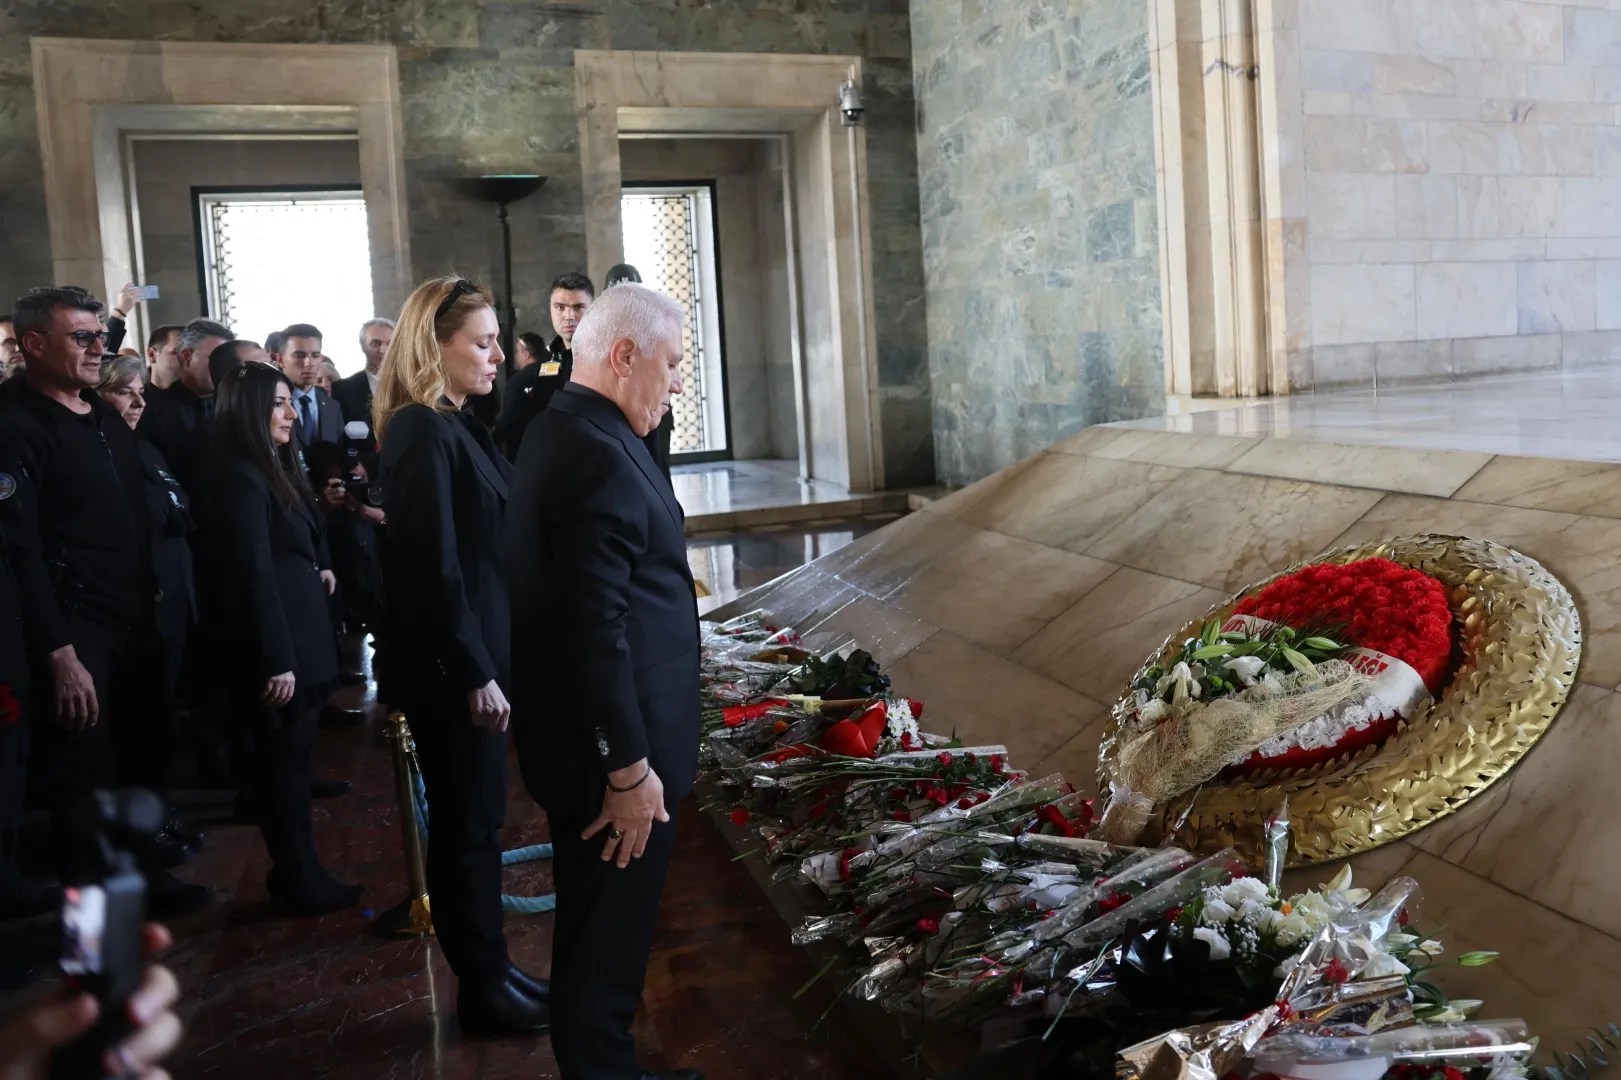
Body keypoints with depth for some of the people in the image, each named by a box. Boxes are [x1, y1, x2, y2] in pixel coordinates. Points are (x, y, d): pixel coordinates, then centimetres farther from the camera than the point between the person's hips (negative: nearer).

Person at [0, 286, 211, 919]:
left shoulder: (107, 419, 12)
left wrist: (150, 605, 11)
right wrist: (60, 654, -21)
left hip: (131, 626, 7)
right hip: (76, 634, -7)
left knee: (131, 766, 17)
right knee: (83, 784, 5)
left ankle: (141, 878, 32)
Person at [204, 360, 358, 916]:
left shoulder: (273, 469, 13)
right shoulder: (240, 479, -17)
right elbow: (254, 575, -22)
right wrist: (277, 661, -24)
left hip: (296, 636, 10)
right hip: (276, 644, -10)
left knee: (286, 755, 14)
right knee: (286, 756, 0)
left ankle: (295, 873, 24)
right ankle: (299, 882, 11)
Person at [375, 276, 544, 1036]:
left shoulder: (450, 426, 12)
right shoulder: (425, 433, -18)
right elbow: (435, 567, -22)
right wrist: (475, 673, -21)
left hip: (472, 655, 9)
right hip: (451, 667, -9)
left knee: (472, 822, 17)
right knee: (468, 826, 3)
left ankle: (489, 970, 30)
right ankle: (483, 992, 18)